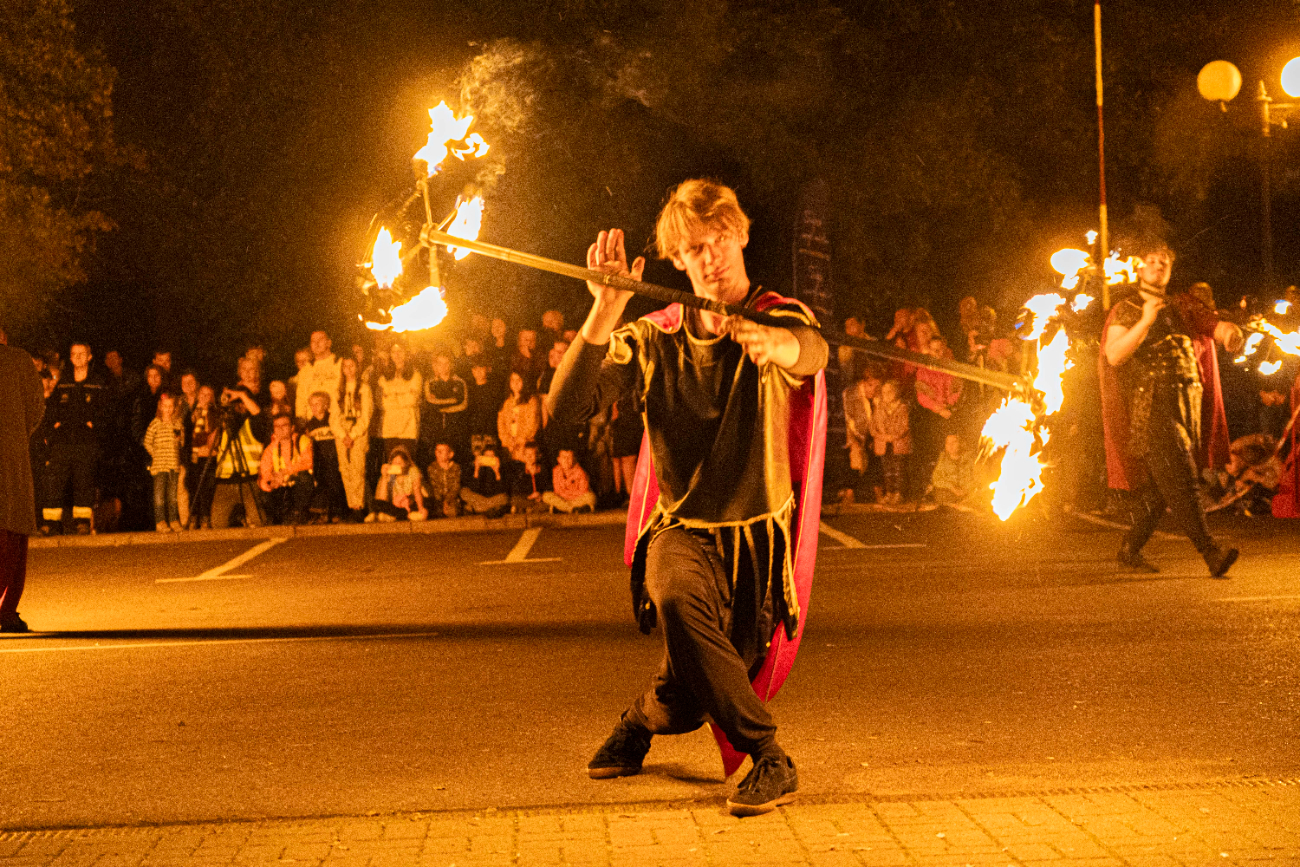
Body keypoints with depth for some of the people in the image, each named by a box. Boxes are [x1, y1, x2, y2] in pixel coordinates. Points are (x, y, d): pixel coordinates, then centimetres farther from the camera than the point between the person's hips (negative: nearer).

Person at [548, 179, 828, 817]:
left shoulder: (779, 319, -2)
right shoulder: (653, 339, 3)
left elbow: (815, 353, -29)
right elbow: (566, 405, -12)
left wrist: (778, 344, -55)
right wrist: (606, 310, -24)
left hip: (757, 532, 0)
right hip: (682, 530, 1)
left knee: (688, 701, -15)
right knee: (678, 597, -35)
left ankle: (640, 718, 21)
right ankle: (768, 759, -21)